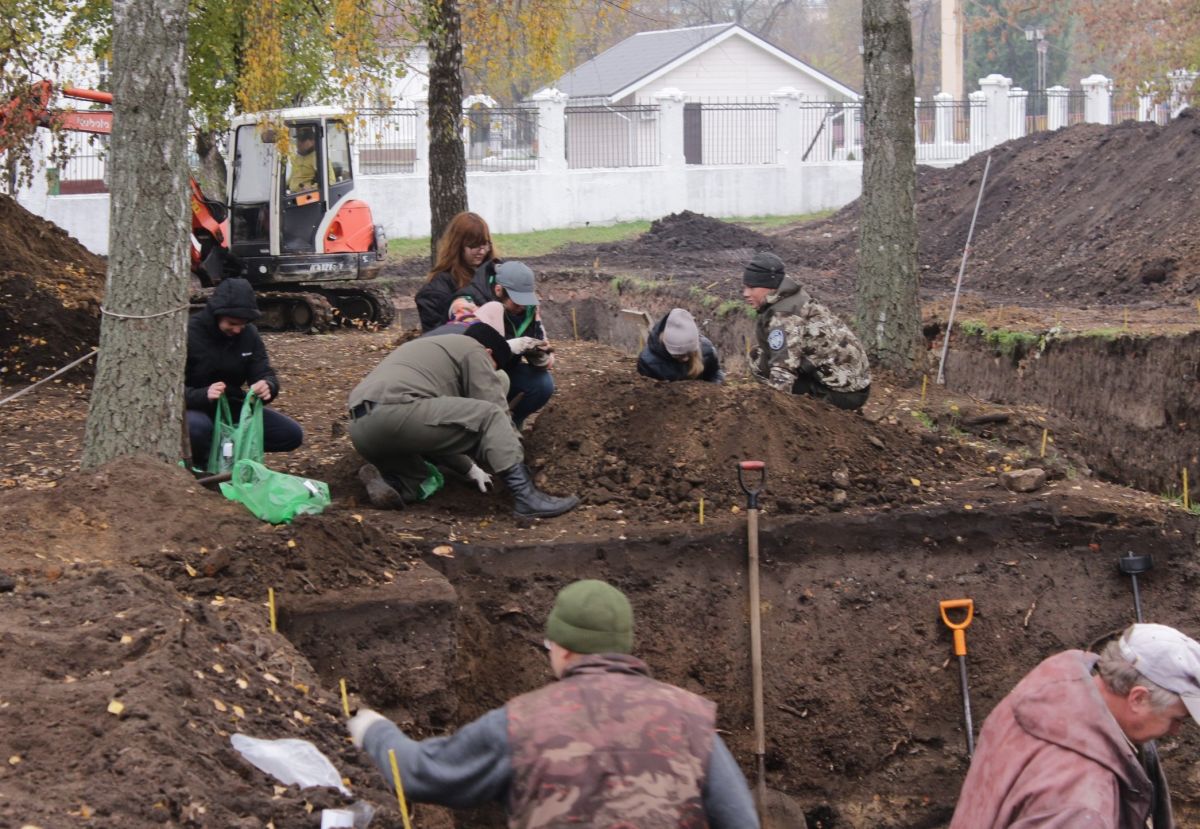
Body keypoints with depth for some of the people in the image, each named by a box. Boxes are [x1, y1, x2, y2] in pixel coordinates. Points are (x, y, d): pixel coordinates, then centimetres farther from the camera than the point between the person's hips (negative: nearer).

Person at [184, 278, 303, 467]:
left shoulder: (249, 333, -2)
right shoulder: (189, 334, -18)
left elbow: (265, 374, -3)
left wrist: (267, 386, -29)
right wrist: (203, 394, -40)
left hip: (232, 408, 6)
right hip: (196, 408, -5)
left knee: (292, 434, -9)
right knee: (197, 428, -41)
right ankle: (204, 465, -9)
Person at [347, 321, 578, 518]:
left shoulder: (426, 348, 39)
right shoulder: (473, 350, 12)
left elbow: (441, 426, 41)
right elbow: (496, 410, 5)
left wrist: (468, 469, 42)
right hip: (395, 412, -9)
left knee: (429, 479, 26)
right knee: (489, 417, -4)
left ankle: (385, 479, -3)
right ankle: (527, 496, -16)